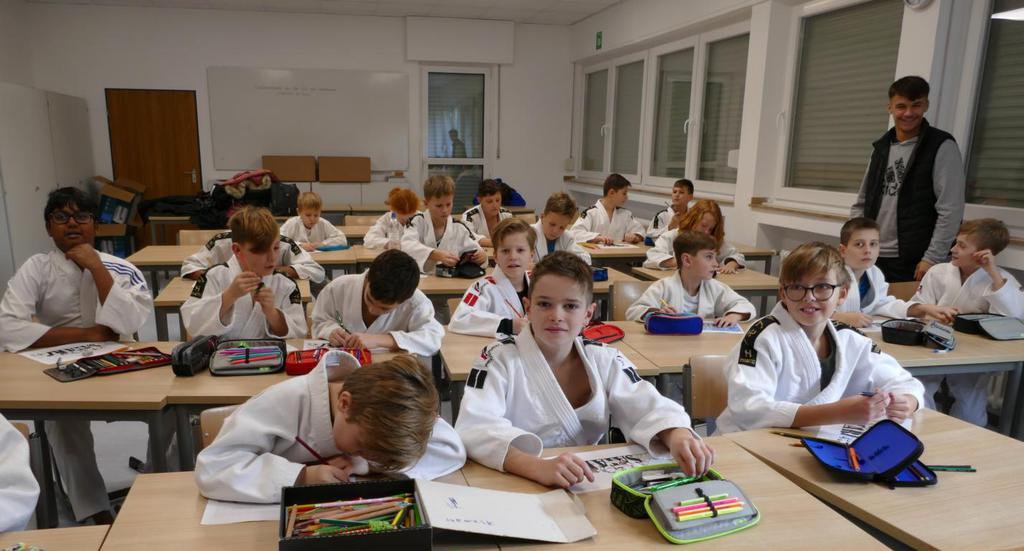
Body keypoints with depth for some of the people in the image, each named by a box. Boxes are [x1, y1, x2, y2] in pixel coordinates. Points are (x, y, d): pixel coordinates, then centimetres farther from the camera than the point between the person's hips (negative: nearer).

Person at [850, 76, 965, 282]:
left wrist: (932, 258, -14)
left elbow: (951, 211, -10)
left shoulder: (942, 147, -5)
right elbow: (861, 203, 16)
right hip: (873, 258, 5)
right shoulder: (881, 147, 12)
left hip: (914, 263, -5)